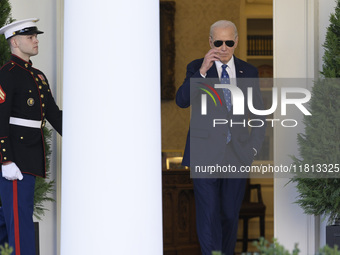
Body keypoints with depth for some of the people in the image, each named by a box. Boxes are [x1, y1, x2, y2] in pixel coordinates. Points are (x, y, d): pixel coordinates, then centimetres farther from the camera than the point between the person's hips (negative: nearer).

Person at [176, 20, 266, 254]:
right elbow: (182, 100, -14)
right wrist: (202, 71, -25)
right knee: (209, 215, -8)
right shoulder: (196, 68, 2)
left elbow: (259, 114, 15)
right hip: (206, 155, -3)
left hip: (237, 155, 3)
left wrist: (253, 147, 4)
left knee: (230, 215, 8)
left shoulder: (249, 72, 9)